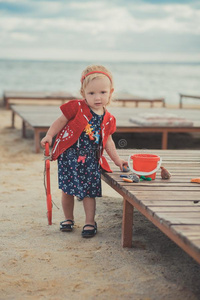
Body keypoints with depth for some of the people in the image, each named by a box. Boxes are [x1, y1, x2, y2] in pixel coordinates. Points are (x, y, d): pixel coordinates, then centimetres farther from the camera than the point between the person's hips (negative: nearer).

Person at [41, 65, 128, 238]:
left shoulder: (108, 119, 3)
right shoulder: (77, 108, -9)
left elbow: (108, 142, 12)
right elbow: (60, 122, -1)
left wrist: (117, 160, 9)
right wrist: (49, 136, -13)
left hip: (91, 160, 2)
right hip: (69, 156, -1)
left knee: (89, 191, 0)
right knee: (67, 190, 5)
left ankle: (90, 222, 13)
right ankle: (68, 219, 26)